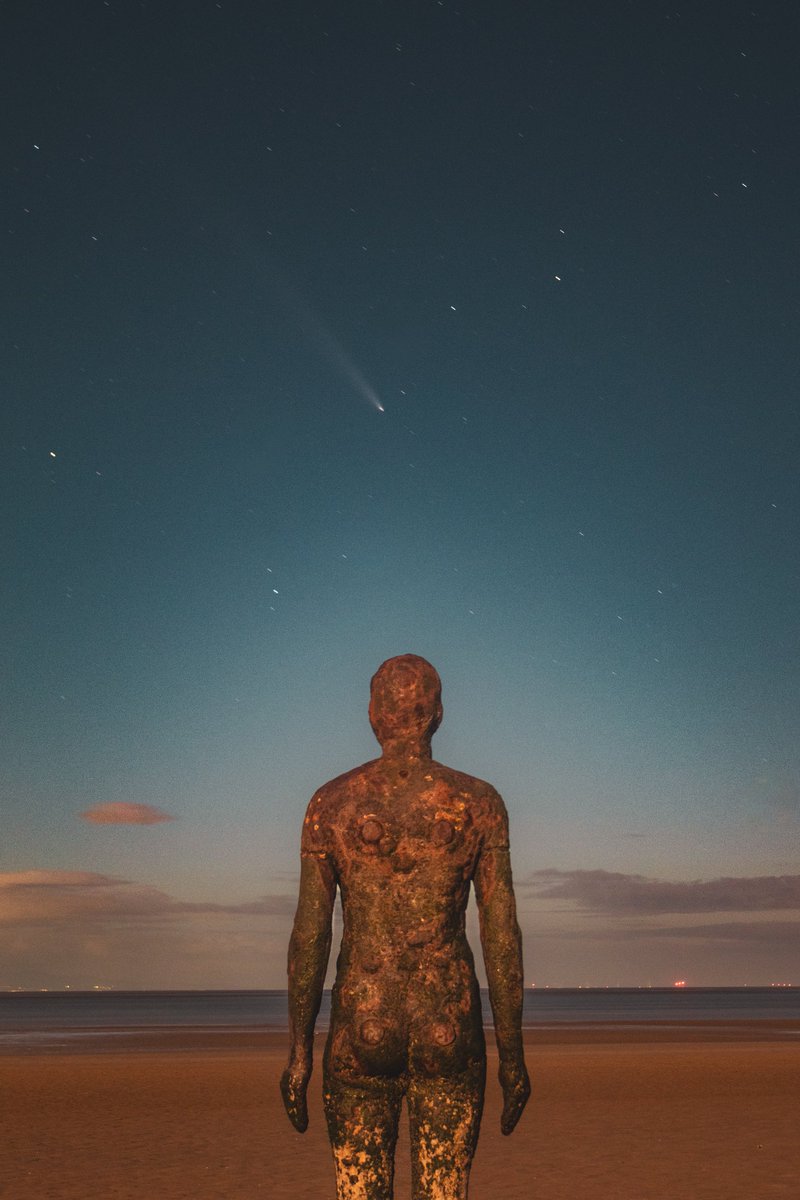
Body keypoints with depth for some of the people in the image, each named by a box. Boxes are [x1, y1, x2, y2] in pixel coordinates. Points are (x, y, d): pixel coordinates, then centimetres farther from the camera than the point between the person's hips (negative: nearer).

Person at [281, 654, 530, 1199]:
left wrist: (299, 1050, 5)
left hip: (361, 1030, 0)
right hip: (449, 1032, 0)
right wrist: (513, 1053, 4)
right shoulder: (480, 803, -3)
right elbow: (502, 934, -3)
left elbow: (310, 933, -2)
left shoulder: (331, 802, -1)